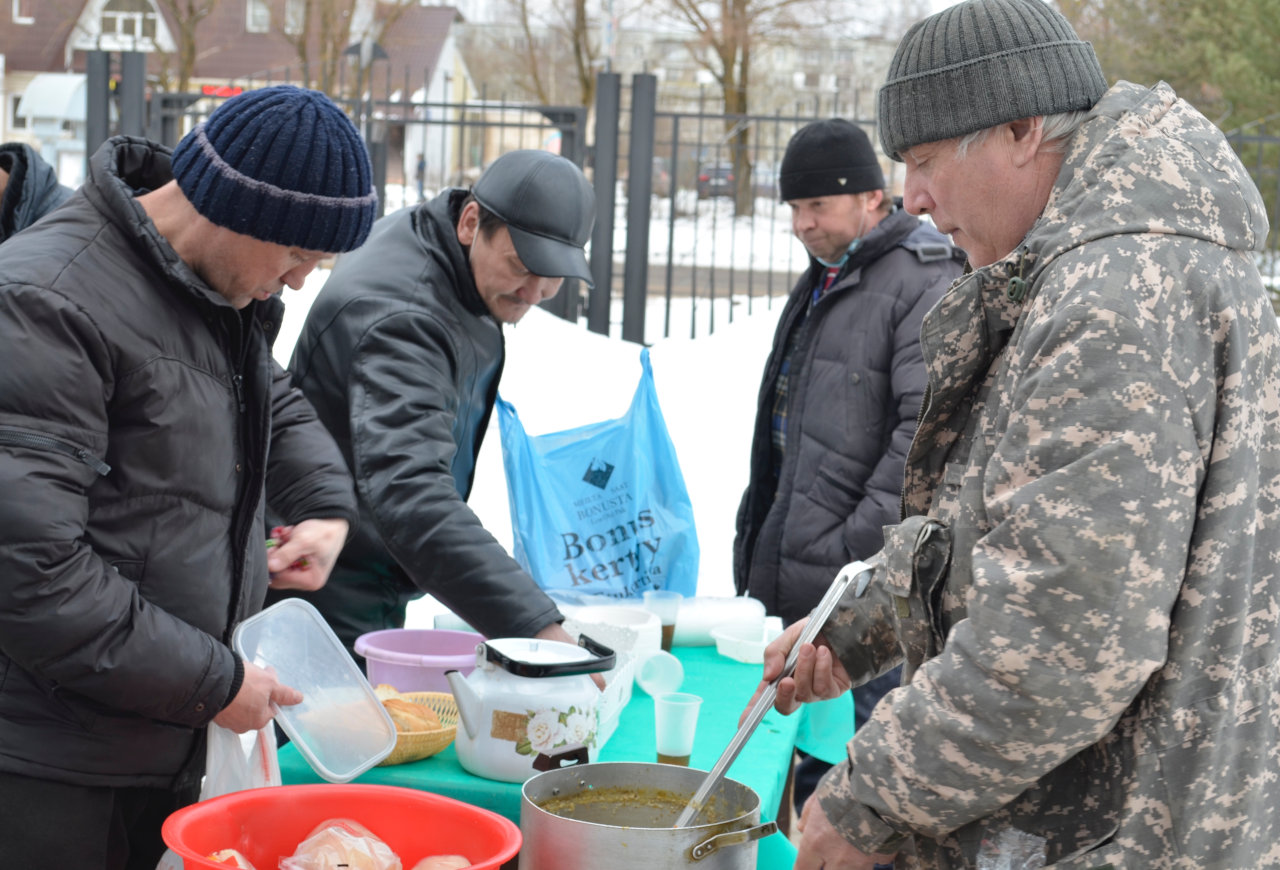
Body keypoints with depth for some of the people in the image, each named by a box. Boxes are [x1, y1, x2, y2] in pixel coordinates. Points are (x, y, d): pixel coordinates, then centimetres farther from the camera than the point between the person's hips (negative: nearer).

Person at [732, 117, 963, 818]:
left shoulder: (927, 288, -11)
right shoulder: (820, 284, 20)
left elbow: (927, 433, -20)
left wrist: (856, 548, -20)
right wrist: (757, 539, 22)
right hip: (787, 587, 10)